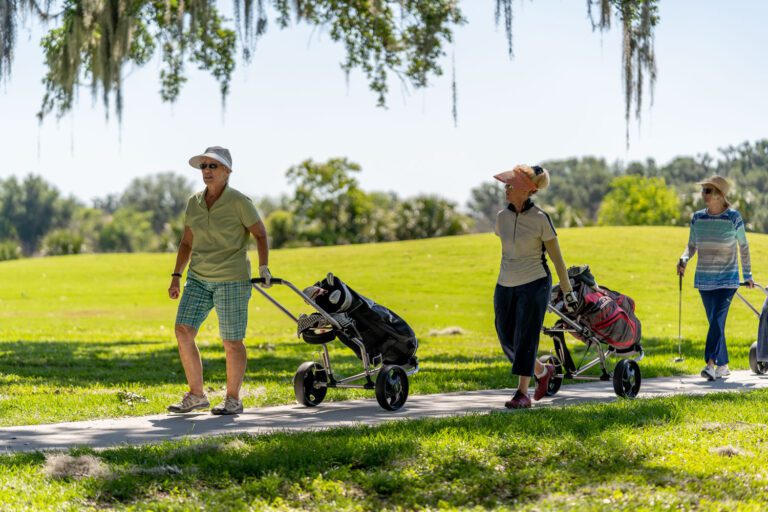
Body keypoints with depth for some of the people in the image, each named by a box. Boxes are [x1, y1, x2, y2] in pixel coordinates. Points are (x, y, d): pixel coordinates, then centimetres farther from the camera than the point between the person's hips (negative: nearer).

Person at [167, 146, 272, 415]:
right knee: (183, 332, -6)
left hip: (231, 279, -5)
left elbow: (261, 234, -1)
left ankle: (233, 399, 15)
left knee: (232, 342, 0)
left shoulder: (239, 202, -8)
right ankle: (196, 395, 5)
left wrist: (264, 267, -9)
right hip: (199, 279, 5)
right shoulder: (194, 203, 8)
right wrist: (176, 276, 11)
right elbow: (187, 242, 16)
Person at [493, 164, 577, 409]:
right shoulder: (502, 217, 3)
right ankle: (543, 371, 29)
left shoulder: (540, 219, -11)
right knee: (508, 340, 5)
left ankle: (522, 394, 1)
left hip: (534, 285, -5)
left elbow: (556, 257, -5)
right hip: (505, 286, 6)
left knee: (525, 340, -7)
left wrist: (568, 291, -2)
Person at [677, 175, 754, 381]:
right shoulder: (697, 218, 5)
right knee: (714, 323, 9)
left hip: (727, 279, -5)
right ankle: (723, 365, 18)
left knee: (717, 320, -17)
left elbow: (743, 246, 4)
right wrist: (684, 259, -10)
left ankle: (710, 363, -26)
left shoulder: (733, 218, -6)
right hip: (704, 279, 5)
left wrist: (747, 275, 9)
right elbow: (692, 246, 13)